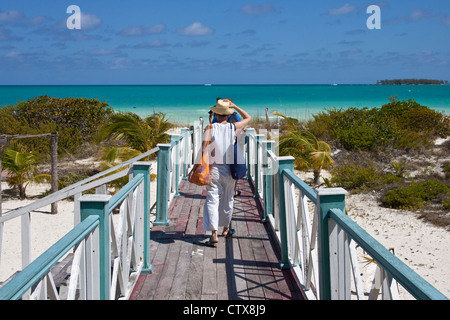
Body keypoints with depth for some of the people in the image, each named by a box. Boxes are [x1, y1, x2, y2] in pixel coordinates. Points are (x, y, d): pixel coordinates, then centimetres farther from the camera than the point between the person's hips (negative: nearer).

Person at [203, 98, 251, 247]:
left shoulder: (210, 128, -7)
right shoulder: (233, 127, -1)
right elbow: (248, 118, 16)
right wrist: (234, 106, 14)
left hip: (214, 169, -3)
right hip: (229, 169, 3)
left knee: (212, 200, -5)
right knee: (227, 200, 19)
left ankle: (214, 233, -17)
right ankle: (226, 228, 34)